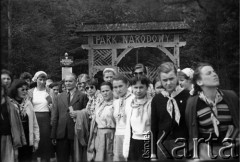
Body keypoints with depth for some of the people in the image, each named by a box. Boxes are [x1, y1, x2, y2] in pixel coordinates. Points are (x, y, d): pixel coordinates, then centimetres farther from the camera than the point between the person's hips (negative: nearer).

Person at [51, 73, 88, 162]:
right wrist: (53, 136, 5)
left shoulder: (83, 96, 3)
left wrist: (78, 114, -17)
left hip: (76, 134, -3)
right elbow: (55, 117, 11)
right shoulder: (59, 97, 14)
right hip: (61, 135, 3)